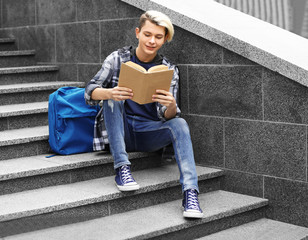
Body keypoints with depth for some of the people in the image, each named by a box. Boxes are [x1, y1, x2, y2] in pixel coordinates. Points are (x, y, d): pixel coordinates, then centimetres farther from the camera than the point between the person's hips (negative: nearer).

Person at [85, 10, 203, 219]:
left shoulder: (169, 69, 0)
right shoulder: (118, 58, -2)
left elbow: (167, 116, -9)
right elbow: (90, 91, -13)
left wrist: (171, 106, -35)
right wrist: (110, 93, -36)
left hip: (149, 133, 0)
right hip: (120, 130, 0)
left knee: (179, 124, -27)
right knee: (113, 99, -26)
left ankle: (190, 191, -40)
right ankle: (122, 168, -30)